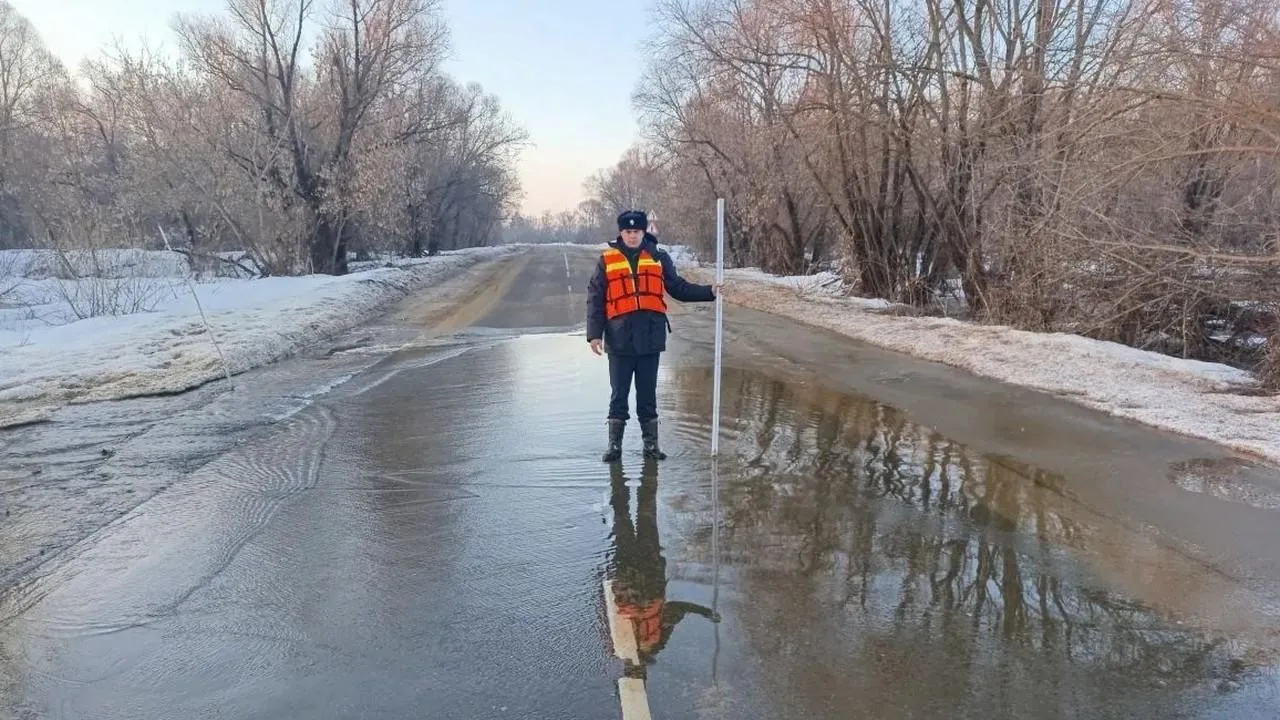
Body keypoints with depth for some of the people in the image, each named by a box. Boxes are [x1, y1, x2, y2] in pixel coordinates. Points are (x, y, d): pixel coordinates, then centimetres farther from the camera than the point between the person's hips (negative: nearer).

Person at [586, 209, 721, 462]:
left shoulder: (659, 258, 8)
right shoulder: (607, 260, 3)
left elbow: (678, 288, 13)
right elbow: (595, 299, 3)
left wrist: (709, 292, 2)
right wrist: (595, 333, -4)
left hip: (650, 337, 1)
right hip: (620, 338, -1)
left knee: (648, 393, 9)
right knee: (619, 394, 5)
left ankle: (651, 443, 19)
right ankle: (614, 445, 14)